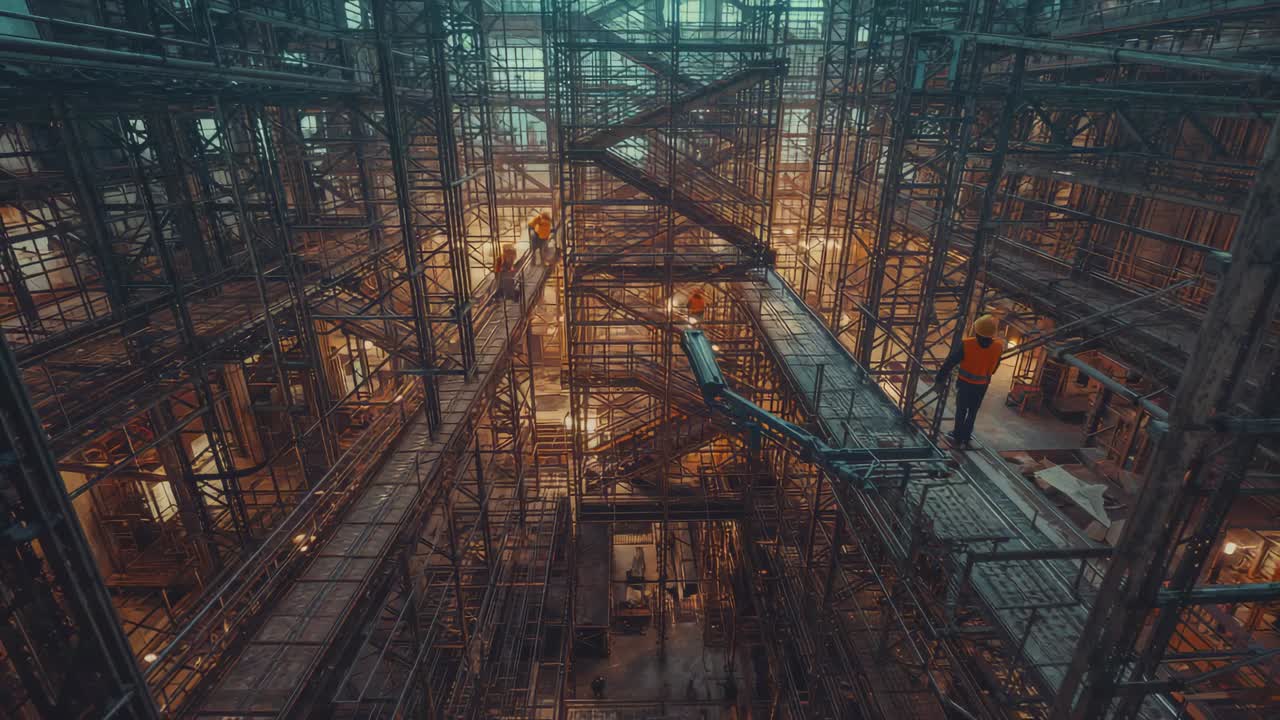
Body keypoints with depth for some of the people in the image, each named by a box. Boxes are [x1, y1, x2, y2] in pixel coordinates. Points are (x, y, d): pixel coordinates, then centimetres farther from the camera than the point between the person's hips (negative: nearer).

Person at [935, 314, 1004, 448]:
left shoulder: (966, 344, -28)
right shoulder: (998, 347, -18)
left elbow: (949, 362, -20)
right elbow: (994, 367, 0)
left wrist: (940, 378, -8)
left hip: (965, 382, -2)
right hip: (982, 386, 2)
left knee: (961, 410, 17)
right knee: (972, 412, 19)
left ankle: (958, 437, 30)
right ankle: (965, 439, 31)